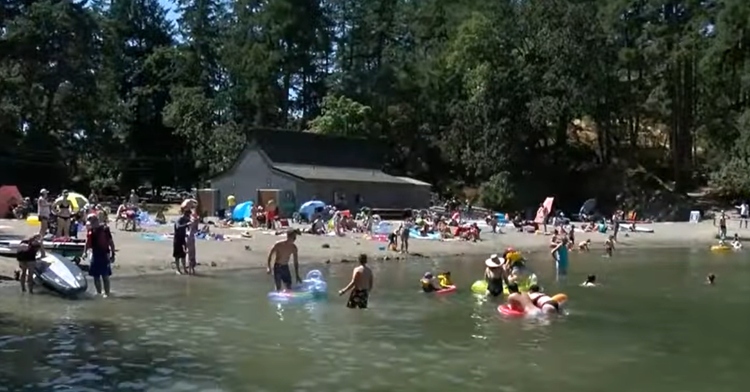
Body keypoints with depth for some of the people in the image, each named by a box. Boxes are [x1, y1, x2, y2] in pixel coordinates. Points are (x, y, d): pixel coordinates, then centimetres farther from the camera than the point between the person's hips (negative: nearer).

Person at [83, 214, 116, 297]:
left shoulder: (105, 229, -11)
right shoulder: (90, 231, 7)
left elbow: (111, 242, -9)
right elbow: (88, 243, 15)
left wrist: (112, 254, -12)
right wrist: (85, 252, 3)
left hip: (104, 255, -6)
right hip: (95, 255, 6)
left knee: (105, 276, -4)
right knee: (95, 276, 11)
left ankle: (107, 293, 0)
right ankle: (99, 292, 22)